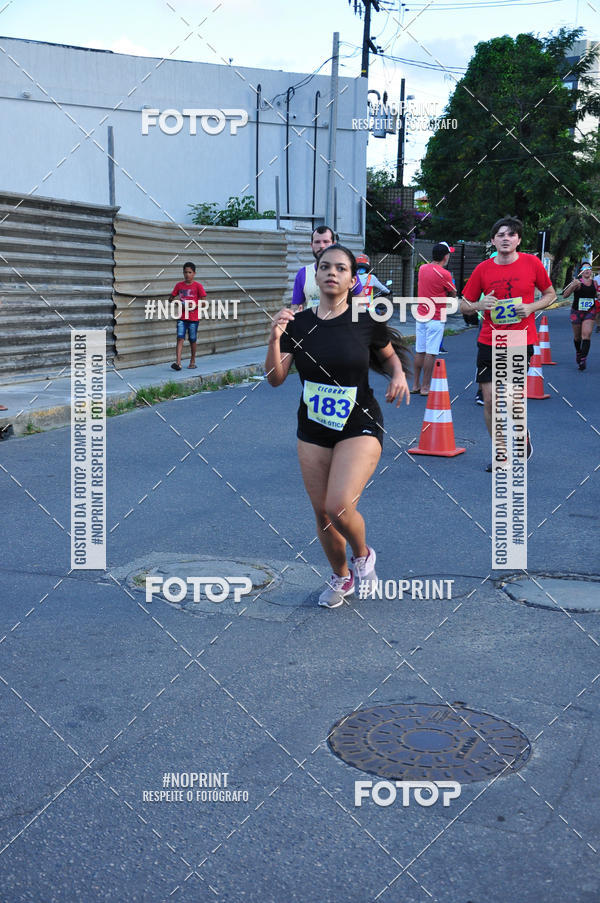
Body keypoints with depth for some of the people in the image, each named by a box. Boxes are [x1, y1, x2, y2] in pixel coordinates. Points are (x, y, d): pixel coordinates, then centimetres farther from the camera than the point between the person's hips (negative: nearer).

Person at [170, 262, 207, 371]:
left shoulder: (198, 286, -3)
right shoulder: (179, 285, 6)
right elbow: (171, 298, 12)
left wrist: (194, 306, -18)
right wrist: (179, 304, -6)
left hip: (193, 318, -2)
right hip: (181, 317, 2)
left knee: (192, 340, 7)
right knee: (180, 338, -9)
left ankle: (192, 362, 23)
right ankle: (178, 362, -17)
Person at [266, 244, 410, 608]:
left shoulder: (366, 320, -9)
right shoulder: (298, 322, -3)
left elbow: (389, 357, 10)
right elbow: (276, 378, -7)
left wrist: (399, 375, -12)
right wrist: (275, 339, -23)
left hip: (360, 428, -3)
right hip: (312, 431, 4)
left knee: (339, 506, -20)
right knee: (322, 512, 10)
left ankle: (363, 555, 14)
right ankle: (341, 576, 36)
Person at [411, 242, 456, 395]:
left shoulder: (422, 268, 7)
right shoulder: (444, 274, -14)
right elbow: (453, 295, -2)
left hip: (421, 316, 7)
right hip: (435, 318, -7)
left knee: (419, 351, 11)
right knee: (431, 353, -4)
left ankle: (415, 385, 16)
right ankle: (425, 387, -2)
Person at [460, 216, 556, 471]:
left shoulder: (532, 263, -2)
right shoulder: (482, 269, 1)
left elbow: (550, 293, 10)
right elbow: (464, 306, 6)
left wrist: (532, 307, -9)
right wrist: (479, 305, -16)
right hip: (489, 342, 2)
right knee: (489, 400, 1)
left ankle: (523, 435, 28)